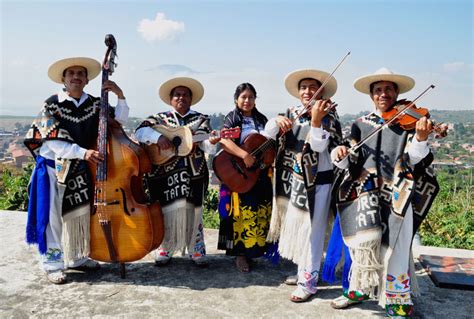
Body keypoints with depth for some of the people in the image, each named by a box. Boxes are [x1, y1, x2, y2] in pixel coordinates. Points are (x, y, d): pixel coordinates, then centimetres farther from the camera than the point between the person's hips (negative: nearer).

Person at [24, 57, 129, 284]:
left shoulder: (94, 104, 0)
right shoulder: (52, 105, -11)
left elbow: (120, 120, -4)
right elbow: (54, 143, -17)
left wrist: (120, 96, -16)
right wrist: (83, 152, -27)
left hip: (81, 169, 4)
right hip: (54, 168, -4)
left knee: (81, 214, 13)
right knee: (53, 217, 2)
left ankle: (77, 258, 29)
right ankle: (53, 264, 15)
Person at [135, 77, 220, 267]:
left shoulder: (201, 120, 10)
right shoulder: (160, 118, 9)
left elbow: (202, 142, -6)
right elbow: (140, 132, -5)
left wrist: (212, 142, -30)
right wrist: (158, 137, -24)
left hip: (193, 173, 0)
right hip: (164, 172, 0)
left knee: (192, 210, 4)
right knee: (166, 210, 2)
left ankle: (196, 251, 17)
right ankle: (164, 249, 20)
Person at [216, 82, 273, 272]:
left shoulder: (262, 119, 15)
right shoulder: (233, 118, -3)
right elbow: (224, 141, -20)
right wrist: (244, 155, -31)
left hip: (261, 174, 6)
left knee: (261, 213, 8)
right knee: (243, 213, -6)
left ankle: (254, 249, 22)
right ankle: (240, 253, 5)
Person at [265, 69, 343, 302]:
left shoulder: (329, 116, -9)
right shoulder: (292, 113, 6)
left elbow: (318, 146, -22)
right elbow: (268, 131, -5)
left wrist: (316, 120, -34)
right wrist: (278, 121, -25)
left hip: (317, 181, -6)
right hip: (293, 180, 6)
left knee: (310, 231, -3)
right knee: (295, 228, 16)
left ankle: (308, 282, 9)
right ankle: (303, 271, 33)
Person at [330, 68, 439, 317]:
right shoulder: (361, 124, 11)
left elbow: (414, 160, -8)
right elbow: (351, 163, 6)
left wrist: (420, 139, -26)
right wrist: (340, 155, -15)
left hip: (396, 195, -2)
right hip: (366, 191, 2)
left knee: (394, 246, -3)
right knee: (366, 238, -10)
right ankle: (360, 288, 16)